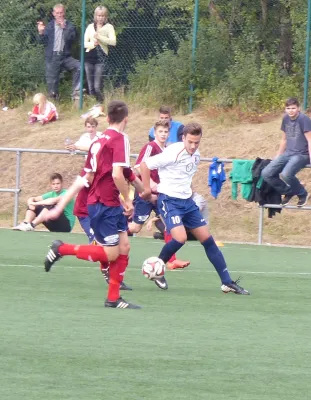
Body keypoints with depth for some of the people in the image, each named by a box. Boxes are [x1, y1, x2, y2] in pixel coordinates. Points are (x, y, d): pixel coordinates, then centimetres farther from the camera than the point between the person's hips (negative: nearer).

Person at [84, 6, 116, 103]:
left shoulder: (109, 27, 4)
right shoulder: (90, 27, 14)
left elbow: (113, 42, -9)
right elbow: (84, 43, 9)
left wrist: (99, 37, -16)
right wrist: (92, 44, -11)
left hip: (101, 58, -4)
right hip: (89, 57, 4)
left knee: (97, 87, -15)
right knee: (90, 87, 5)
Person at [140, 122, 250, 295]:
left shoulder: (195, 155, 6)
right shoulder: (173, 152, -18)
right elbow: (145, 165, -15)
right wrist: (146, 189, -12)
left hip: (187, 201, 8)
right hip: (169, 201, -8)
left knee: (207, 239, 5)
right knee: (180, 237, -26)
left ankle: (227, 282, 10)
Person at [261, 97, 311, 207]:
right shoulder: (286, 119, 10)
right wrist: (277, 158, 23)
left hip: (301, 155, -7)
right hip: (288, 153, 7)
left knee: (286, 174, -34)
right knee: (266, 174, -9)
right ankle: (288, 192, 12)